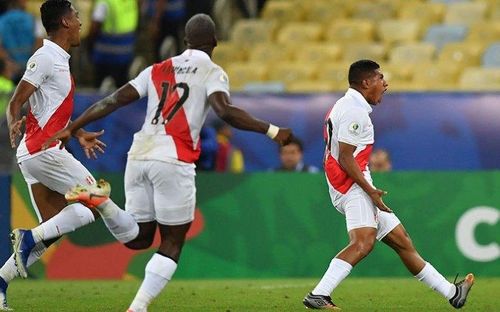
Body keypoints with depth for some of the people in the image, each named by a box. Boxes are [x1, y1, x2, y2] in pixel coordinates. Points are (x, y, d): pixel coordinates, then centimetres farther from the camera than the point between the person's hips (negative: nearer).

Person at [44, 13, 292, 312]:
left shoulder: (157, 70, 20)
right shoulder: (212, 73, 5)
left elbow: (113, 101, 16)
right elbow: (225, 111, -13)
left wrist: (71, 128, 20)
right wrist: (272, 131, -9)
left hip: (139, 155, 5)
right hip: (173, 161, -5)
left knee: (138, 238, 15)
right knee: (172, 241, 5)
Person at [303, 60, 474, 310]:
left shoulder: (346, 106, 22)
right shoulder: (354, 111, -12)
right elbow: (345, 158, -19)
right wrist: (370, 190, -21)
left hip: (359, 188, 11)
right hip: (352, 186, -11)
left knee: (401, 241, 14)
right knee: (363, 241, -30)